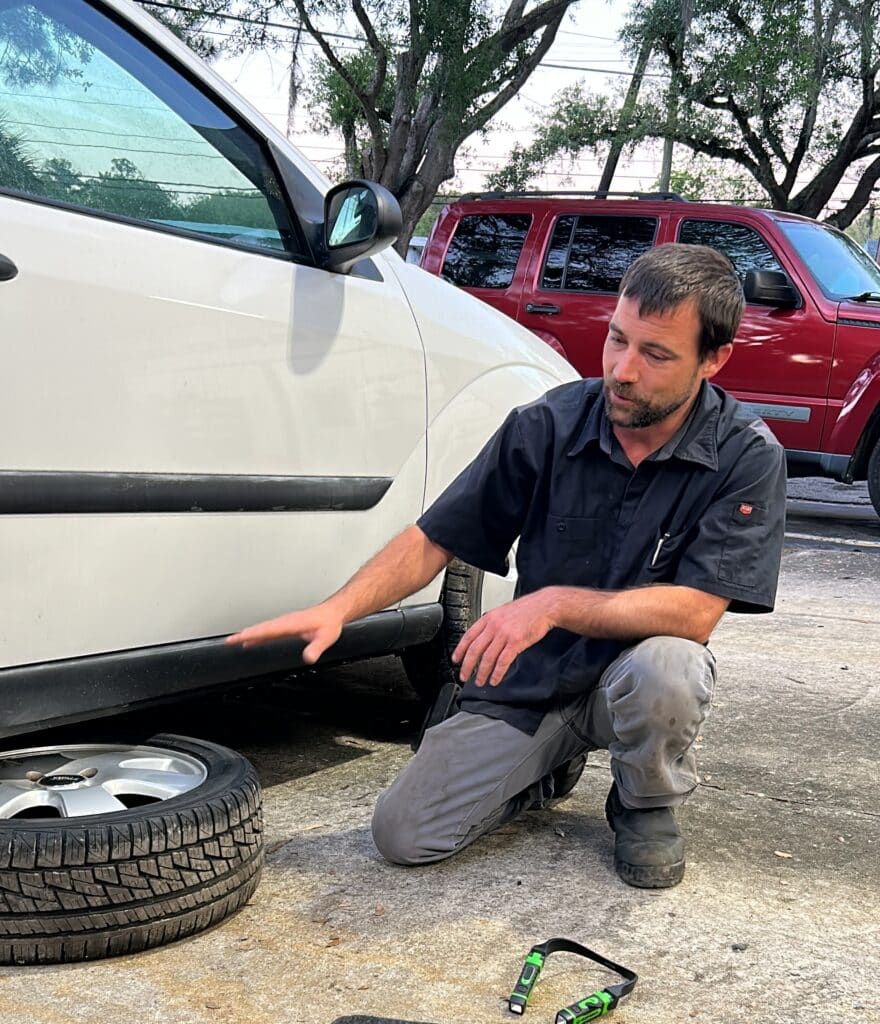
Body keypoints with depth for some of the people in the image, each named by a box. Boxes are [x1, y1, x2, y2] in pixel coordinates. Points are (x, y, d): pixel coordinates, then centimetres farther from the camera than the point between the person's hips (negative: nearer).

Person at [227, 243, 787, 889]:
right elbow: (433, 540, -6)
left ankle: (648, 806, -3)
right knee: (404, 834, -11)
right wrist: (338, 609, -21)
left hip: (632, 680, -2)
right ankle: (550, 768, 18)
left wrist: (555, 605, -34)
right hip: (528, 686, 2)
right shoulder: (550, 425, -11)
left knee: (663, 668, -39)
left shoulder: (746, 456, -16)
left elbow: (695, 612, -24)